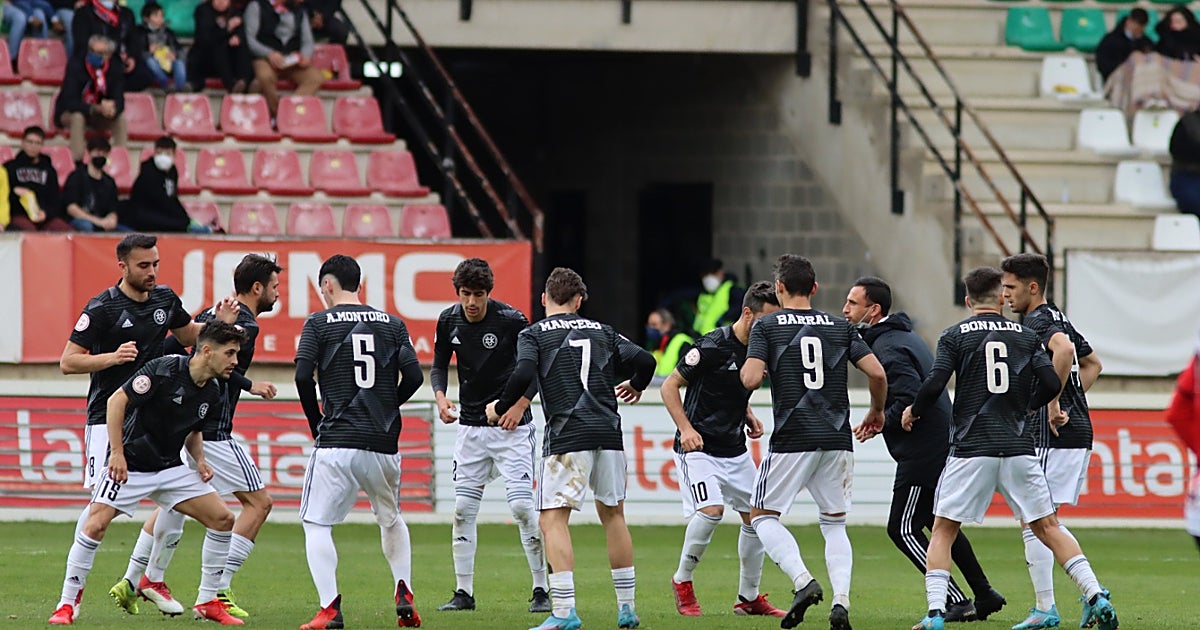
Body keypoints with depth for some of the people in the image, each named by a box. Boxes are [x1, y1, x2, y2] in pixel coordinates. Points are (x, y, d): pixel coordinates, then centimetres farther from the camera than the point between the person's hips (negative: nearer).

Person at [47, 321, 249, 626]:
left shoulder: (212, 397, 3)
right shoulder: (164, 370, -19)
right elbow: (116, 400, -17)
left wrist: (200, 460, 2)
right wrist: (117, 452, -21)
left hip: (170, 469, 7)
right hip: (129, 466, -7)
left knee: (222, 518, -2)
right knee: (95, 524, -20)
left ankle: (207, 602, 8)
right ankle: (67, 605, -6)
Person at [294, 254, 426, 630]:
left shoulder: (320, 323, 1)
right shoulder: (392, 325, 10)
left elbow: (303, 376, -9)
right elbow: (414, 376, 1)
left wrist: (316, 422, 6)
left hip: (336, 443, -4)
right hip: (384, 443, 4)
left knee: (316, 524, 2)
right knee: (391, 520, 25)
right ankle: (404, 592, 9)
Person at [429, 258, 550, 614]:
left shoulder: (511, 320, -14)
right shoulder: (449, 321, -1)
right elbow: (439, 365, 11)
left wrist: (520, 405, -19)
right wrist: (440, 397, -8)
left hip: (511, 426, -5)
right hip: (470, 424, 5)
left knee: (521, 505, -12)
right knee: (462, 508, 1)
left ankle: (541, 590, -4)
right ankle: (464, 593, 9)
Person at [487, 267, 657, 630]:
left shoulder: (533, 335, 3)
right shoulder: (602, 332, 15)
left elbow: (524, 374, -14)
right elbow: (644, 361, 9)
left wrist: (501, 408, 2)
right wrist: (635, 387, 31)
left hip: (567, 436, -4)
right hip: (609, 434, 4)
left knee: (553, 519, -4)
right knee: (613, 514, 18)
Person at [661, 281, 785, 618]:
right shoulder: (713, 346, -18)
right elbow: (669, 386, -13)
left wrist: (748, 416, 6)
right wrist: (686, 429, -23)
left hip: (735, 449, 8)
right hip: (698, 447, -8)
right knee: (711, 510, -24)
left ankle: (749, 597, 17)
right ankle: (682, 581, -1)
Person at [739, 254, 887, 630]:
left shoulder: (767, 327, 0)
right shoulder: (840, 327, 9)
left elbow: (751, 379, -11)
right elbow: (877, 373, 3)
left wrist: (745, 367, 13)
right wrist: (877, 411, 20)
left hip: (792, 441, -4)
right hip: (837, 441, 4)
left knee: (762, 515, 9)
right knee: (835, 524, 15)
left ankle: (803, 582, -14)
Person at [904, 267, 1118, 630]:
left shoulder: (955, 336, 2)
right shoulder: (1026, 336, 9)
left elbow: (934, 385, -8)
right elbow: (1051, 384, 2)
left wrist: (914, 412, 12)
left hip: (971, 450, -2)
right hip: (1019, 448, 2)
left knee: (943, 530, 7)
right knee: (1047, 528, 10)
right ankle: (1096, 598, -2)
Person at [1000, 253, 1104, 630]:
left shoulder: (1035, 323, -12)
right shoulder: (1059, 319, 18)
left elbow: (1064, 349, -34)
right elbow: (1093, 364, 31)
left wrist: (1053, 403, -27)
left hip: (1054, 438, -10)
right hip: (1079, 433, 10)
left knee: (1032, 523, -2)